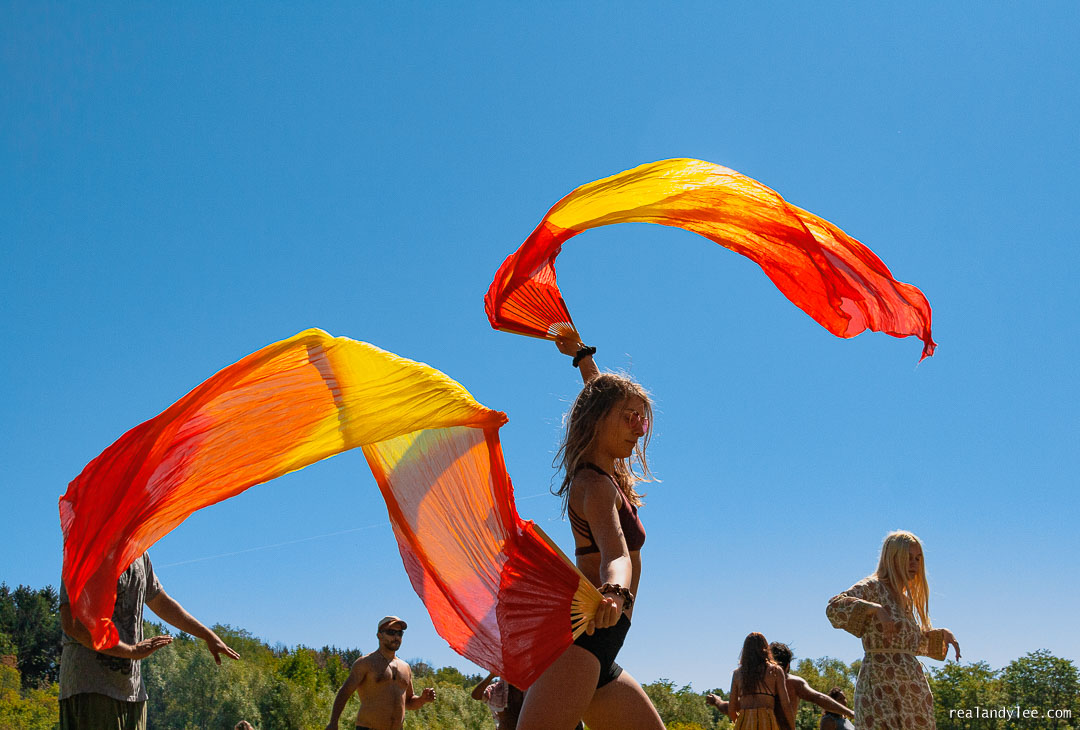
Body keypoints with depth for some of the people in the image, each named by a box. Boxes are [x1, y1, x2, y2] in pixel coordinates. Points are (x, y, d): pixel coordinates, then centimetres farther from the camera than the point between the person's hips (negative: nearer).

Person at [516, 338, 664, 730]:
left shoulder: (606, 475, 21)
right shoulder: (595, 485, -8)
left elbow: (604, 393, 41)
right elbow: (614, 551, -29)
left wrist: (583, 355, 48)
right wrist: (616, 593, -47)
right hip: (580, 635, -11)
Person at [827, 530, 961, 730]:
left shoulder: (904, 600, 21)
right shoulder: (873, 587, -3)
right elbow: (835, 607, -21)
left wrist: (943, 634, 18)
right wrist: (876, 609, -31)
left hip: (910, 689, 8)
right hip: (882, 685, -8)